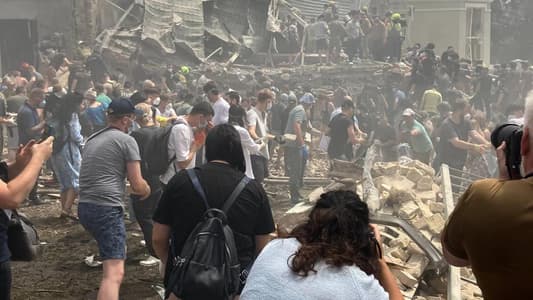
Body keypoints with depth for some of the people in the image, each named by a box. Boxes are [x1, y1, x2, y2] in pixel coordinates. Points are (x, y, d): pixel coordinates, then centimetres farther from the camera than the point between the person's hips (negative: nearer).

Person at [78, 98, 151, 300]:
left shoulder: (92, 140, 20)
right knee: (115, 273, -16)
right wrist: (147, 190, 19)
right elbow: (138, 185, -4)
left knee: (115, 254, 34)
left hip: (85, 206, 9)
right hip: (107, 208, -9)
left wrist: (128, 189, 41)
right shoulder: (126, 140, -3)